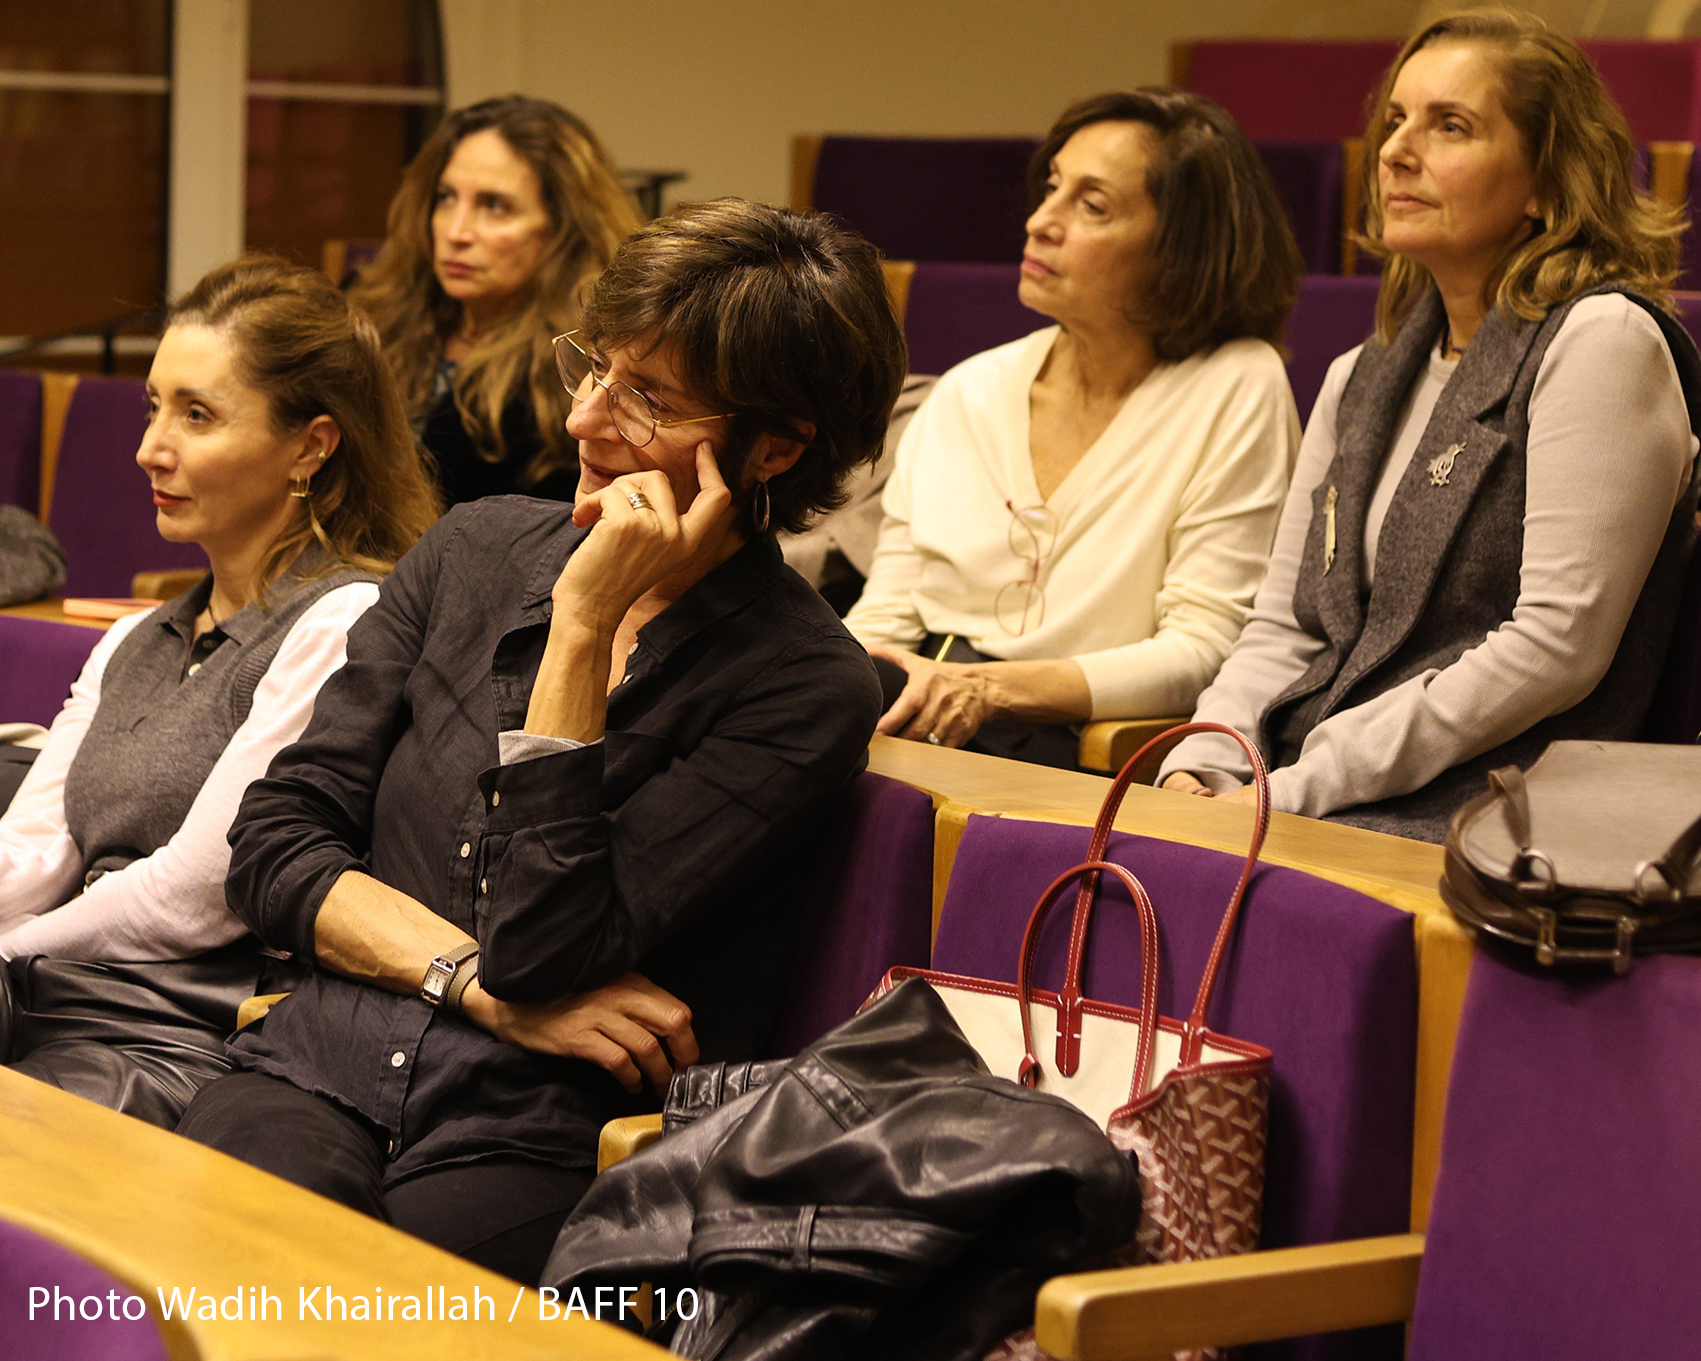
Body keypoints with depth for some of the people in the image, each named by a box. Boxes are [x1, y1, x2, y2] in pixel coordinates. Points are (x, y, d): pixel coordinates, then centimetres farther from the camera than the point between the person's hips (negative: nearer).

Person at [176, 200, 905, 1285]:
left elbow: (542, 945, -14)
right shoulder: (478, 551, 11)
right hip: (325, 1068, 4)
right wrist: (481, 984, -7)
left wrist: (583, 623, -13)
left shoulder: (808, 691, -5)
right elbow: (274, 844, 9)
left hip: (540, 1152, -4)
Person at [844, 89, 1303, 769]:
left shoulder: (1237, 389, -3)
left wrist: (988, 689, -20)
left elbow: (1202, 650, -9)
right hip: (924, 724, 5)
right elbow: (884, 618, 13)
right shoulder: (969, 392, 13)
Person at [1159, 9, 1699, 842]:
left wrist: (1298, 790, -16)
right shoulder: (1362, 381, 21)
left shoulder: (1601, 341, -5)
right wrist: (1201, 769, -4)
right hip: (1299, 803, 7)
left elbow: (1557, 645, -13)